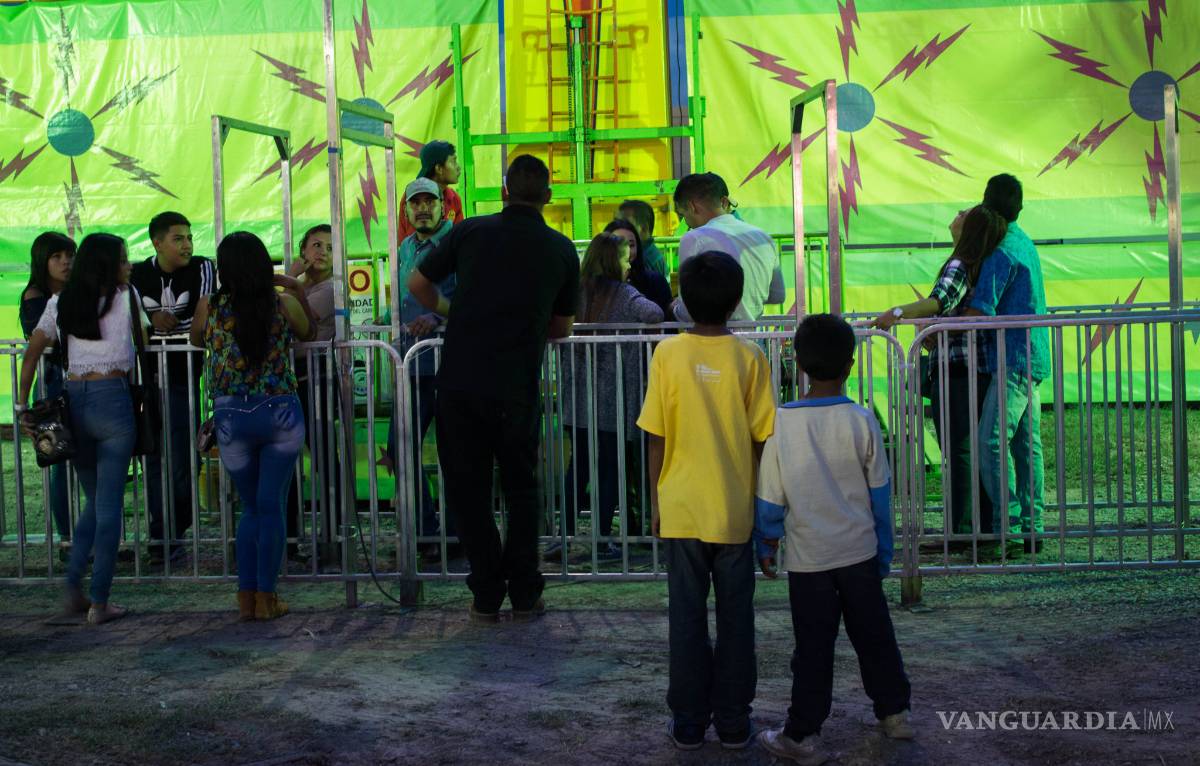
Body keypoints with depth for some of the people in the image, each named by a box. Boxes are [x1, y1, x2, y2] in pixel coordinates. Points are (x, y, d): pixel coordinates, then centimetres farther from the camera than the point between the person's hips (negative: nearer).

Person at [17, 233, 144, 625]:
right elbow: (145, 335, 14)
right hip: (112, 399, -5)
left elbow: (31, 354, 7)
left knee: (94, 500, 19)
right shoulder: (126, 298, 0)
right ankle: (100, 602, 0)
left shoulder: (60, 303, 10)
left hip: (71, 401, 5)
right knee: (109, 505, 0)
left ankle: (73, 589, 12)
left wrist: (22, 406, 9)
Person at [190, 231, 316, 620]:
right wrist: (297, 290, 20)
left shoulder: (209, 307, -5)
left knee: (250, 507, 15)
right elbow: (309, 333, 16)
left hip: (232, 417, 1)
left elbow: (196, 340, 17)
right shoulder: (284, 304, -6)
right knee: (272, 507, 6)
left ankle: (247, 597, 12)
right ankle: (266, 596, 7)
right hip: (281, 414, -1)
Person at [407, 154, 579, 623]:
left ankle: (487, 595, 12)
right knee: (521, 488, 16)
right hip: (517, 389, 1)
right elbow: (562, 328, 13)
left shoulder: (471, 232, 1)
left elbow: (417, 284, 9)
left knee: (468, 489, 9)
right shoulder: (561, 250, 4)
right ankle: (524, 595, 16)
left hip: (460, 382, 0)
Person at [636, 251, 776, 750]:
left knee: (686, 615, 8)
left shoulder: (668, 354, -6)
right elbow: (762, 436, -3)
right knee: (735, 616, 9)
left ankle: (689, 722, 14)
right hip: (735, 509, 0)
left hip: (681, 508, 0)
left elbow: (656, 437, -4)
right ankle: (733, 722, 15)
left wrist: (655, 498, 8)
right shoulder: (749, 357, -6)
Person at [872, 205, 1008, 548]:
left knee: (958, 454, -4)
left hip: (954, 371, -9)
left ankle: (959, 531, -1)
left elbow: (942, 300, -36)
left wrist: (899, 312, -46)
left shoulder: (958, 267, -15)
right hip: (979, 372, 9)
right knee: (976, 450, 14)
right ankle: (985, 526, 21)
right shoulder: (979, 267, 11)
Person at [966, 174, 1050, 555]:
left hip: (1013, 361, -10)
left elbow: (979, 312, -20)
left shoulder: (1002, 252, -14)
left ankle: (1008, 530, -14)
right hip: (1033, 358, 10)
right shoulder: (1024, 242, 16)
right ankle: (1032, 529, 12)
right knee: (1027, 445, 10)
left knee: (992, 443, -12)